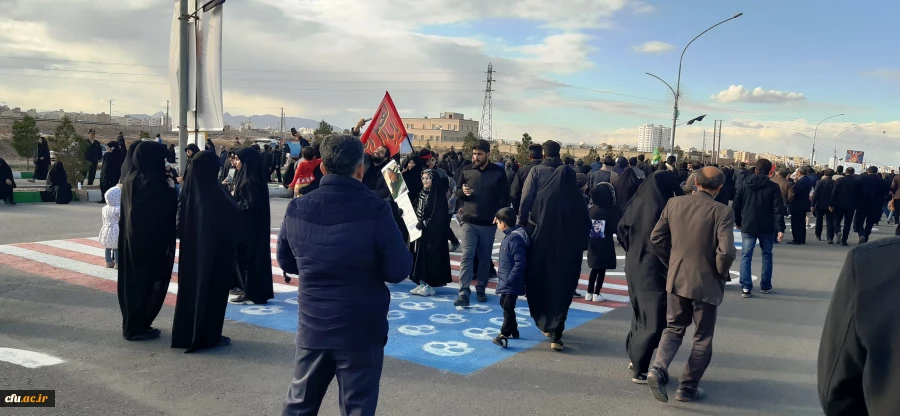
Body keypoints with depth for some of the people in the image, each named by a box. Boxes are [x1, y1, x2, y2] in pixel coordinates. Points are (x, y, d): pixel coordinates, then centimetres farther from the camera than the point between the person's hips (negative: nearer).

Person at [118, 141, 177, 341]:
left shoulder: (130, 178, 6)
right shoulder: (153, 182, -22)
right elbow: (164, 211, -20)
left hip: (131, 237, 9)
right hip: (150, 240, -9)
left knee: (132, 279, 16)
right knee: (149, 281, 3)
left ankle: (131, 324, 27)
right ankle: (137, 327, 11)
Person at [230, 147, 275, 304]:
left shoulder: (250, 180, -19)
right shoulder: (244, 177, 10)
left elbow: (251, 204, -21)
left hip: (249, 225, -10)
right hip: (245, 223, 10)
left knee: (247, 256, -2)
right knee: (245, 256, 14)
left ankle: (250, 292, 6)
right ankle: (247, 288, 23)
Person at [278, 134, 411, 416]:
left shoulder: (296, 209, -5)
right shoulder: (375, 210, -18)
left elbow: (286, 262, 9)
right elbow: (399, 271, -12)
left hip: (312, 325, 4)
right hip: (361, 329, -4)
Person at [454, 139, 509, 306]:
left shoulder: (499, 172, -2)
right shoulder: (466, 170, 2)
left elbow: (505, 197, 1)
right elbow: (457, 192, 10)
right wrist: (463, 192, -13)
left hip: (489, 223, 0)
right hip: (469, 222, 0)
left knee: (485, 258, 11)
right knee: (467, 256, -7)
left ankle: (481, 289, 24)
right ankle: (464, 292, -9)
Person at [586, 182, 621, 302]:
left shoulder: (590, 211, -2)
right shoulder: (610, 212, -15)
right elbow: (616, 228, -13)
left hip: (593, 245, 5)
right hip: (605, 245, -5)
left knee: (594, 269, 15)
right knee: (602, 270, 3)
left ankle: (589, 293, 18)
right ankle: (596, 294, 3)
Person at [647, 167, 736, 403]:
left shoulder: (674, 204, -3)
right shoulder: (722, 212, -15)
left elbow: (656, 238, 1)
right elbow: (726, 251, -22)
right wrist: (722, 273, -3)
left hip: (676, 279, 4)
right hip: (706, 282, -4)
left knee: (673, 328, 18)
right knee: (702, 337, 13)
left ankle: (658, 368, -3)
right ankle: (687, 387, 18)